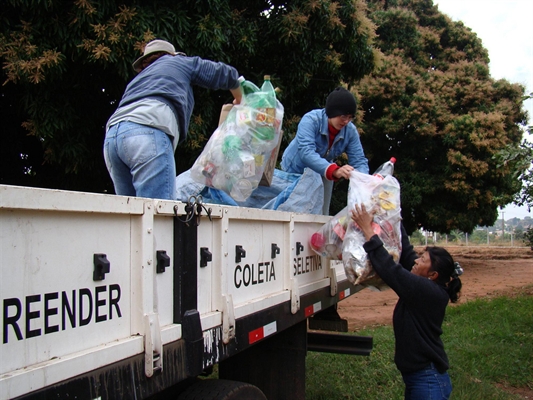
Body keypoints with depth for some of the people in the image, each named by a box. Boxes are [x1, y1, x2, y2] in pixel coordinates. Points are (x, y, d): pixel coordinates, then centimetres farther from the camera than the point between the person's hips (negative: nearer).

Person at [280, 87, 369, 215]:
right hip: (295, 171, -4)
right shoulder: (311, 120, -31)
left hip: (322, 175, 4)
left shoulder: (351, 131, -17)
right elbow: (306, 151, -45)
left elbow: (359, 160, -18)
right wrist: (334, 171, -59)